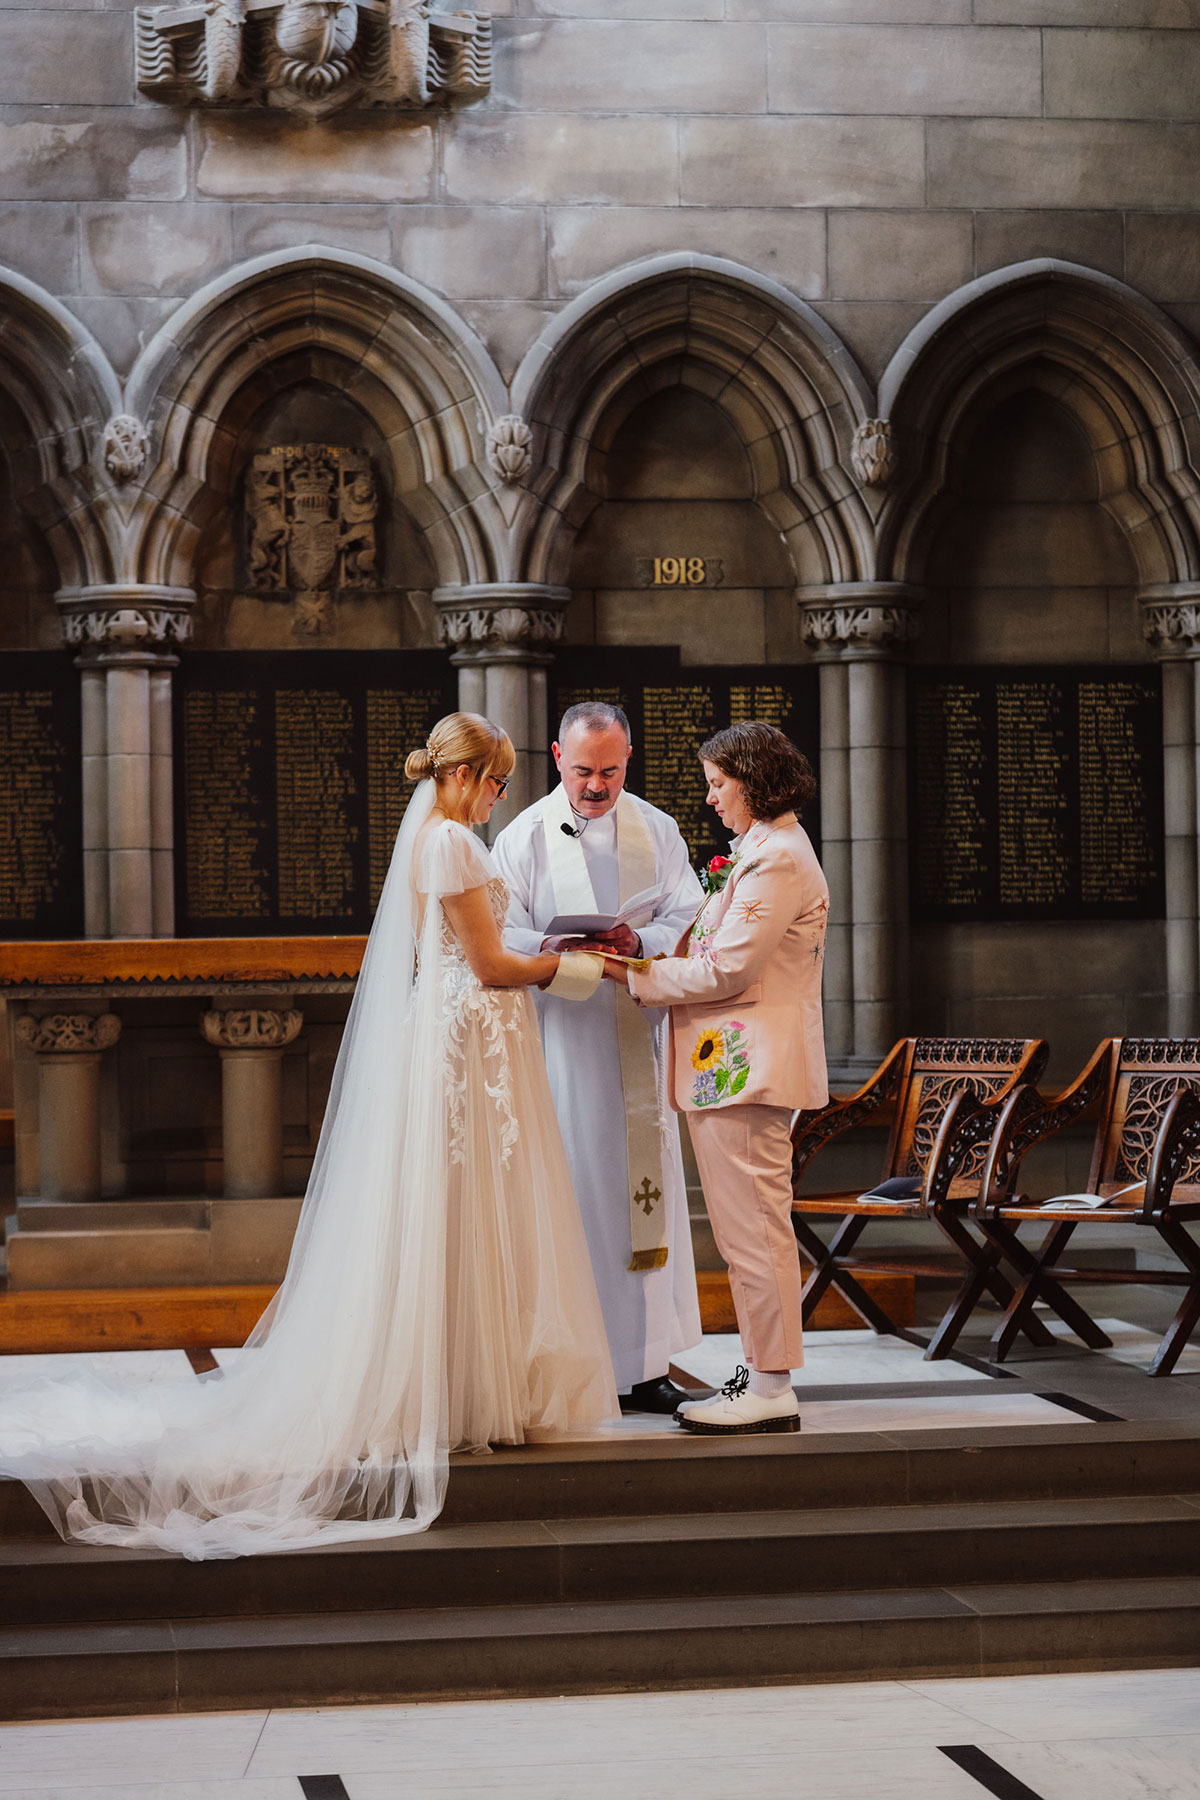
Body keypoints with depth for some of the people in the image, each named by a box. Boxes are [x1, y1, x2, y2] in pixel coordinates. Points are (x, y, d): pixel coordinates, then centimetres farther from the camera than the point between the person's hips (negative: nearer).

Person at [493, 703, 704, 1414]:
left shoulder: (656, 831, 11)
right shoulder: (525, 837, 4)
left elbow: (688, 923, 4)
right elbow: (500, 935, -2)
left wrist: (638, 943, -16)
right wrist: (550, 950, -23)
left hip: (638, 1041, 3)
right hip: (559, 1035, -3)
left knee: (644, 1188, 2)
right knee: (568, 1191, -5)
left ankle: (643, 1362, 8)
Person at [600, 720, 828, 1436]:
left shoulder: (777, 860, -15)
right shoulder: (768, 849, 19)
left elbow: (723, 972, -19)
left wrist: (632, 974, -10)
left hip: (746, 1067, -11)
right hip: (742, 1063, 11)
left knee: (753, 1227, -6)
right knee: (753, 1228, 14)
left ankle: (771, 1389, -1)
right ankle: (765, 1374, 20)